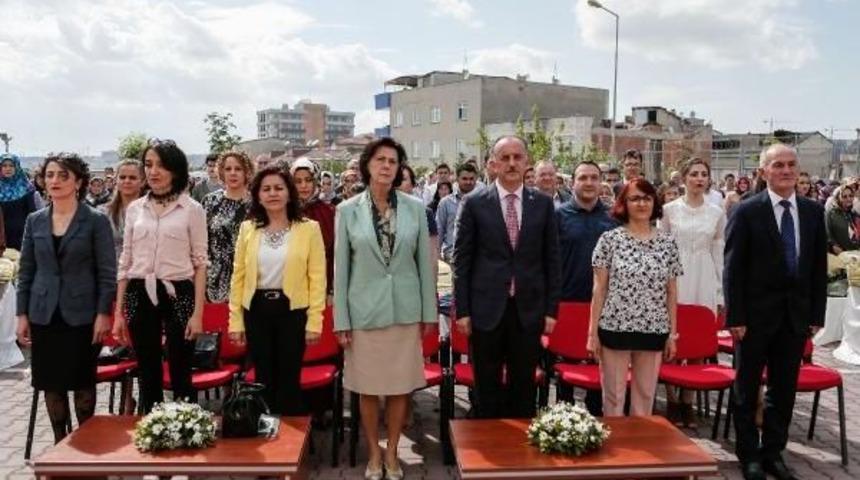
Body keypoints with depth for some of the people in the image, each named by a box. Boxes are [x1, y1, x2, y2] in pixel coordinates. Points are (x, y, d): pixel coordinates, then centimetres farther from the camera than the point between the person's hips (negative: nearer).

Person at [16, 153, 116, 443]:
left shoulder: (96, 221, -5)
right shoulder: (35, 221, 7)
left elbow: (107, 272, -6)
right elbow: (26, 271, 9)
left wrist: (103, 313, -12)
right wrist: (22, 314, 4)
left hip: (82, 315, -3)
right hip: (44, 314, 4)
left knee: (82, 381, 5)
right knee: (51, 382, 8)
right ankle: (60, 441, 23)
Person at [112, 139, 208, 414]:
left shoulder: (192, 210, -2)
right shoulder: (134, 209, 8)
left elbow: (200, 263, -2)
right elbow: (125, 262, 12)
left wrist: (197, 313, -8)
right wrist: (118, 312, 8)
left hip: (178, 295, -3)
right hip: (140, 296, 3)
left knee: (181, 375, 3)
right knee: (147, 375, 11)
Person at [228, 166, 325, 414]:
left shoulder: (309, 228, -3)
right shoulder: (247, 228, 5)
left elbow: (317, 277, -5)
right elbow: (238, 276, 6)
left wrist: (314, 320, -10)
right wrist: (235, 319, 2)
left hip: (293, 310, -2)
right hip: (257, 310, 3)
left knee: (289, 380, 6)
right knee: (264, 379, 12)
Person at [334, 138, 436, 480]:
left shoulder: (415, 207, 0)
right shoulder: (348, 210, -2)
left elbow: (425, 262, 4)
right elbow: (340, 268, -1)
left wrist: (429, 312, 3)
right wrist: (341, 319, -3)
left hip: (405, 309, 1)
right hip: (365, 310, -1)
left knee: (400, 386, 8)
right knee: (368, 388, 9)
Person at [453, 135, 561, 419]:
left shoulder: (543, 204, 4)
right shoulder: (474, 203, -1)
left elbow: (551, 260, 6)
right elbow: (462, 260, -1)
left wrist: (551, 309, 2)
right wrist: (462, 310, -4)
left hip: (529, 310, 1)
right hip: (486, 309, -1)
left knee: (524, 387, 10)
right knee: (487, 388, 10)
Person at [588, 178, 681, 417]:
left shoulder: (667, 242, 5)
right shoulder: (610, 239, -2)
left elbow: (671, 292, 9)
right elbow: (599, 289, -1)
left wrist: (672, 333, 6)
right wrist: (593, 332, -4)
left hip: (654, 331, 2)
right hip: (615, 328, -2)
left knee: (645, 396, 11)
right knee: (613, 396, 5)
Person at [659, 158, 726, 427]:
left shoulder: (717, 213, 7)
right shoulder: (669, 210, 0)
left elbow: (719, 254, 9)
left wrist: (722, 293, 6)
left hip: (704, 283, 2)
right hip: (675, 279, -2)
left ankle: (688, 402, 15)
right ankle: (672, 401, 11)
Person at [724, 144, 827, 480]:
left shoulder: (814, 211, 5)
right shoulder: (747, 212, -8)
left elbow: (819, 267, 7)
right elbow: (733, 269, -9)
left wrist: (816, 314, 2)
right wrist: (735, 317, -12)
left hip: (796, 317, 4)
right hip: (756, 315, -4)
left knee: (784, 389, 13)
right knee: (747, 389, 9)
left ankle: (773, 453, 28)